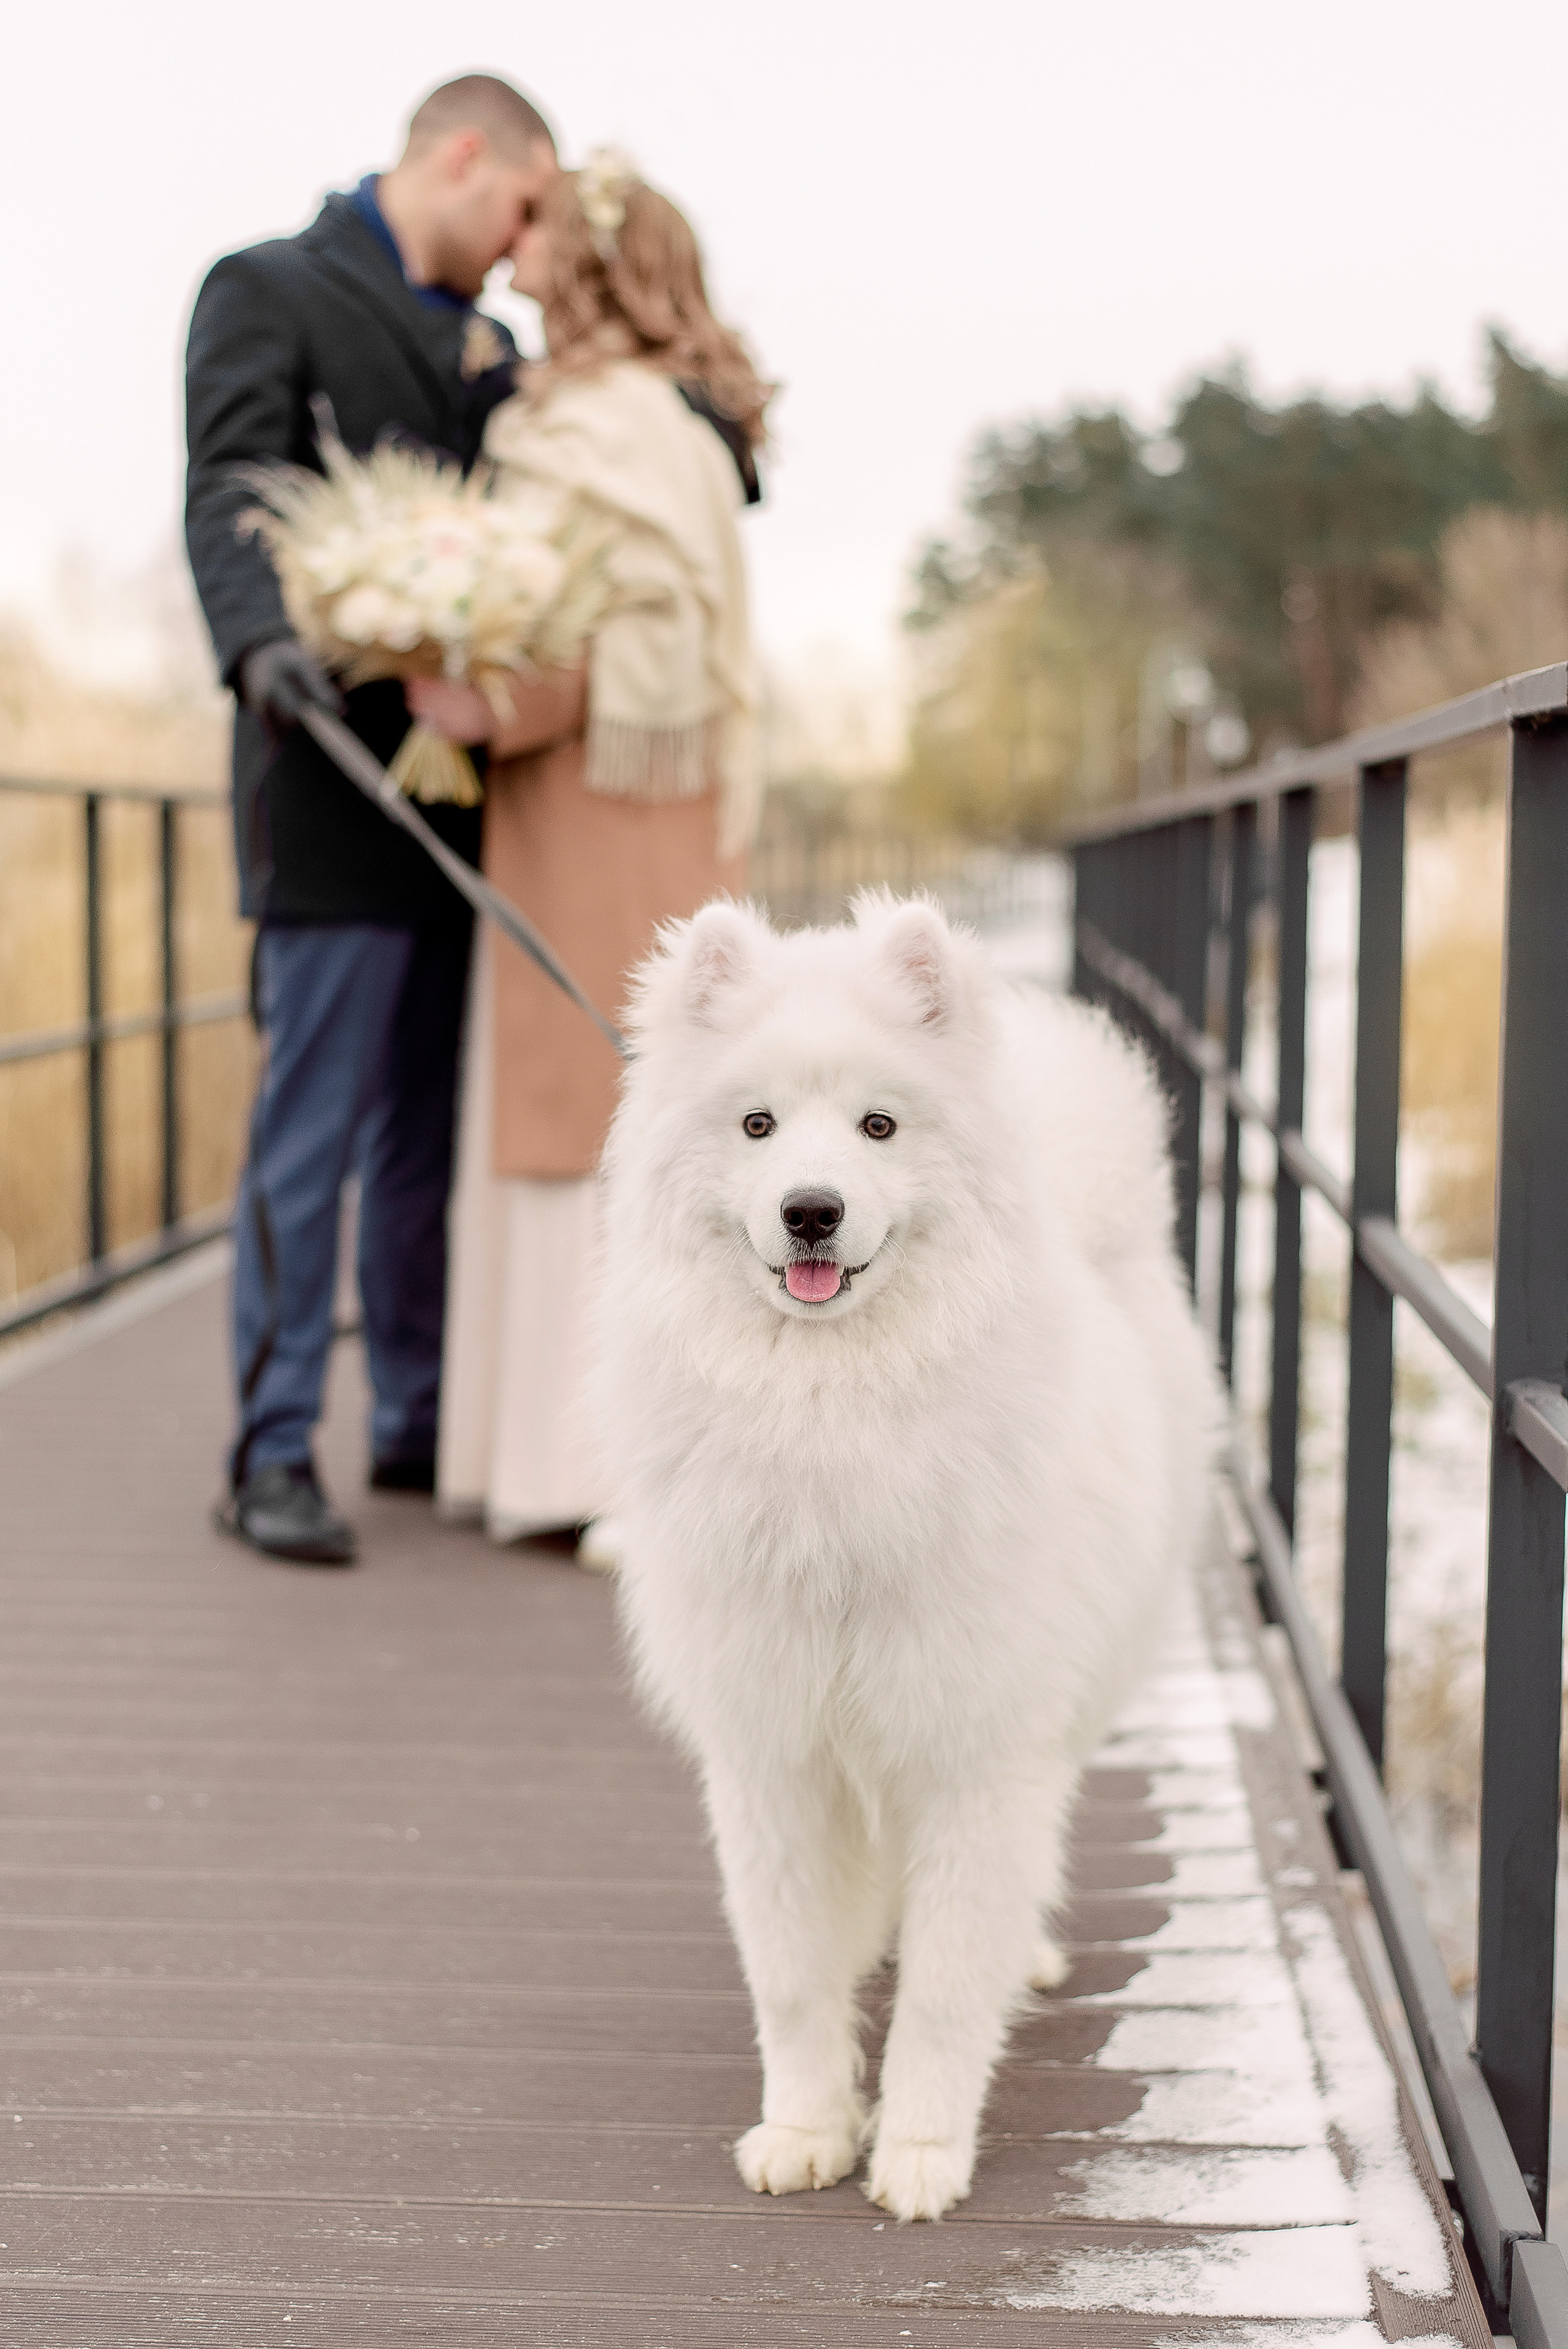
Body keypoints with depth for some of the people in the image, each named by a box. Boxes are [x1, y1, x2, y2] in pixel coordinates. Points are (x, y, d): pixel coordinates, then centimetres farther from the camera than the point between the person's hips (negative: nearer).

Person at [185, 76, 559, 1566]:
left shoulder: (486, 343, 22)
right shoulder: (269, 294, -1)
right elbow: (229, 499, -16)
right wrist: (262, 643, -35)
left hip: (465, 795, 7)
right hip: (337, 787, -7)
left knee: (436, 1135, 10)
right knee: (310, 1136, -6)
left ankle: (420, 1424, 19)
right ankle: (272, 1455, -2)